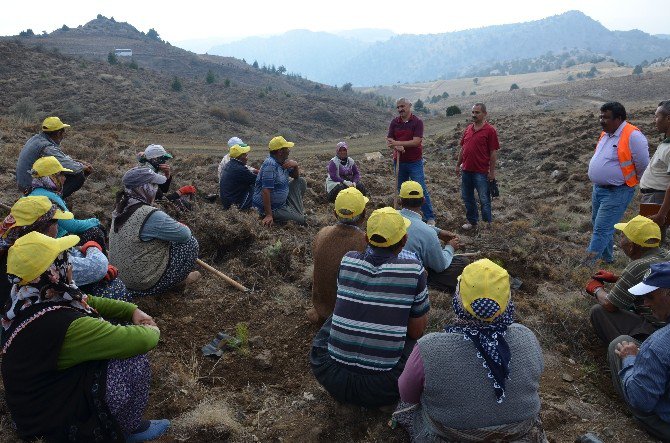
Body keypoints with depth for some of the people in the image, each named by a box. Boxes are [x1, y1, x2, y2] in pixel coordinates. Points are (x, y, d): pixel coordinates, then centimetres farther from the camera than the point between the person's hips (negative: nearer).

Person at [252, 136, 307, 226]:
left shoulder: (283, 162, 2)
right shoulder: (270, 165, -25)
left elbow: (296, 176, 16)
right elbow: (266, 191, -29)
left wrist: (295, 165, -8)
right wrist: (269, 215, -31)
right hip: (272, 208, -9)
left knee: (301, 182, 11)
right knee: (303, 220, -13)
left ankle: (298, 211, 15)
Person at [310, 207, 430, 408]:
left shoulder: (348, 260, -2)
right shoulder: (413, 270, -9)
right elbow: (417, 331, 2)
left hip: (331, 377, 3)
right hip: (380, 390, -2)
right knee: (413, 340, 23)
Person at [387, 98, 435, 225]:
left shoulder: (417, 122, -7)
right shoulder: (394, 122, 5)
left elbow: (416, 141, -17)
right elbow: (389, 141, 0)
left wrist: (397, 143, -21)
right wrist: (396, 147, -22)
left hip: (415, 162, -4)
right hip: (399, 161, 4)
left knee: (421, 190, -4)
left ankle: (430, 218, 3)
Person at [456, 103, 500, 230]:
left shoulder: (490, 130, -8)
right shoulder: (468, 129, 10)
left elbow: (493, 152, -9)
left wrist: (492, 171, -11)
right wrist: (458, 165, 16)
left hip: (481, 172, -6)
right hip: (466, 170, 6)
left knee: (484, 200, 3)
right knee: (467, 198, 14)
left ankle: (488, 223, 17)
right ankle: (472, 222, 28)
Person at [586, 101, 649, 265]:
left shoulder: (633, 136, -19)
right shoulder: (605, 134, 8)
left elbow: (643, 166, -14)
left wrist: (630, 182, 0)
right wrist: (598, 181, 18)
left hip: (617, 192, -9)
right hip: (598, 189, 9)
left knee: (602, 229, -8)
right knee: (597, 223, 18)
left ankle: (589, 262, -3)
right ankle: (607, 257, 34)